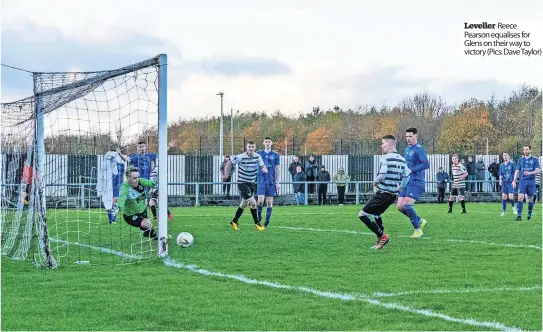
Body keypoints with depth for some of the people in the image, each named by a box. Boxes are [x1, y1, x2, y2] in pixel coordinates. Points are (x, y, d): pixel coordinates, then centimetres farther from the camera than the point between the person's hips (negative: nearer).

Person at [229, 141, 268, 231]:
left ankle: (234, 221, 33)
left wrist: (264, 169, -19)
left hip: (252, 182, 6)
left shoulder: (257, 156, -3)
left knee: (244, 204, 16)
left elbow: (262, 166, 5)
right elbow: (230, 163, -7)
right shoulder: (241, 157, -18)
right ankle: (257, 223, 2)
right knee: (253, 202, -15)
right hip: (242, 182, -6)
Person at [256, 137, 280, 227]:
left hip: (271, 181, 1)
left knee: (269, 201, 1)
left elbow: (277, 170, 8)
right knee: (260, 200, -13)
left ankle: (267, 221, 9)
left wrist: (277, 183, 2)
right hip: (261, 180, -1)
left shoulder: (275, 155, 6)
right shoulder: (258, 153, 6)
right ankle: (259, 216, 11)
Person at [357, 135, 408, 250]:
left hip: (383, 193, -9)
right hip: (394, 194, 9)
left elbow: (382, 174, -25)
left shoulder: (385, 158, -14)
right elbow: (406, 176, 10)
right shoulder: (402, 159, 10)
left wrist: (375, 182, -7)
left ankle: (382, 236, -4)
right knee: (376, 214, 27)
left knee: (363, 214, -5)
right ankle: (381, 240, 23)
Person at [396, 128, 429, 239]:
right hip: (407, 182, 9)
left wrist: (411, 170, -22)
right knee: (400, 206, 2)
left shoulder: (419, 149, -11)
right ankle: (420, 221, 19)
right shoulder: (407, 149, 16)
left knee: (407, 204, -19)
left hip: (416, 182, -9)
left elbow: (426, 164, -21)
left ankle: (418, 230, -5)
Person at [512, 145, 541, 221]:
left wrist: (530, 173, -21)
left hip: (531, 181, -1)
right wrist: (514, 181, 5)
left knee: (530, 199, 5)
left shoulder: (535, 160, 4)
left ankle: (529, 215, 19)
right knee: (520, 197, -13)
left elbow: (538, 170, -4)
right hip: (522, 181, 1)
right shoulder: (520, 160, 10)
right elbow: (517, 171, 12)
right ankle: (519, 216, -16)